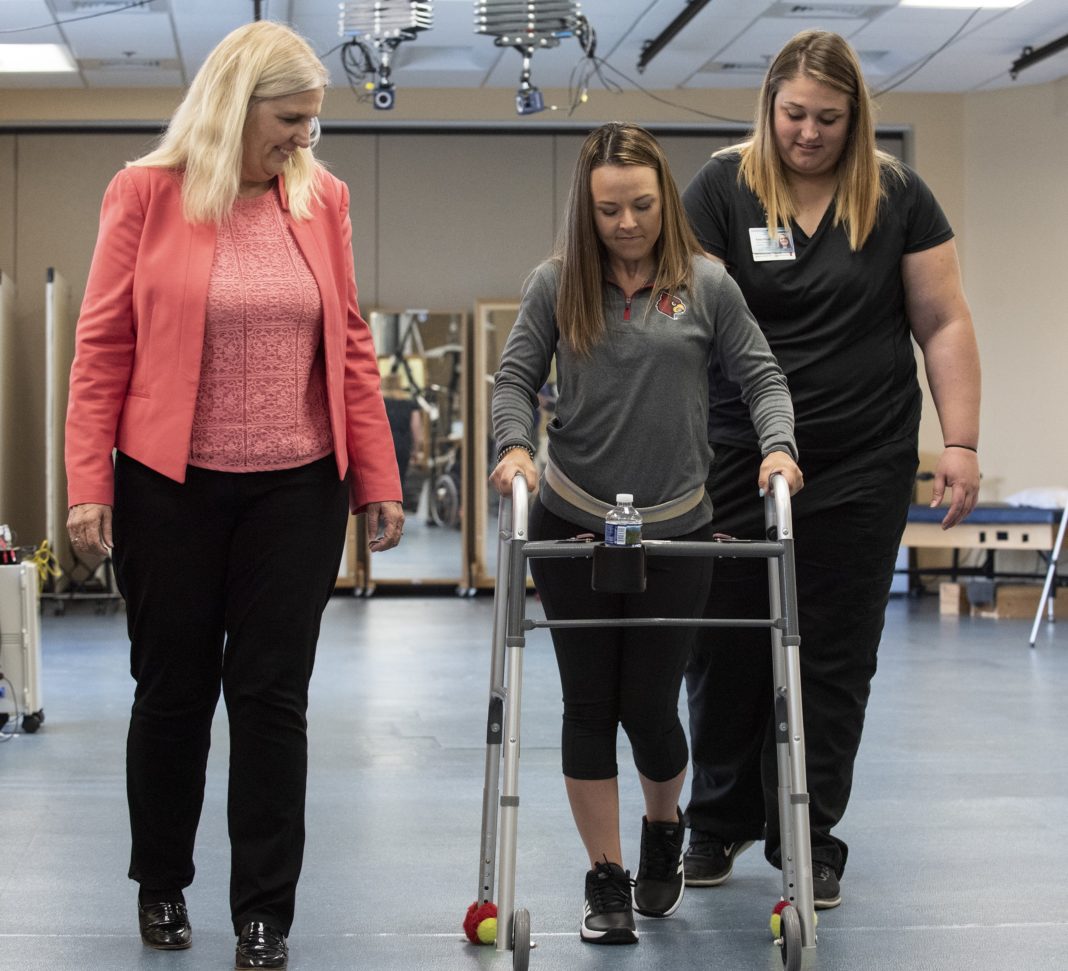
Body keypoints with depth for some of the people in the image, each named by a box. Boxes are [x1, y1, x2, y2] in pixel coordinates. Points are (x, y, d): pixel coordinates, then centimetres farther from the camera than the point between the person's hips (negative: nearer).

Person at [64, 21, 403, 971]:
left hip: (296, 491, 2)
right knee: (174, 689, 11)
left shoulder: (323, 197, 4)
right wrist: (89, 484, -9)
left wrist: (376, 480, 4)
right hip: (169, 488, -2)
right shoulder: (147, 193, -4)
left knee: (273, 695, 4)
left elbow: (349, 346, 6)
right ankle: (161, 885, 31)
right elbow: (103, 346, -4)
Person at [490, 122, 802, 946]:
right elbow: (517, 378, 2)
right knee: (590, 705, 3)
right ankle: (607, 881, 14)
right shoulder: (556, 284, 1)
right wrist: (514, 445, -17)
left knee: (649, 706, 3)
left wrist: (778, 445, -15)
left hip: (676, 531, -1)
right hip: (572, 524, 1)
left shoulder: (705, 284, 0)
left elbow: (761, 376, 2)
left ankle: (665, 831, 35)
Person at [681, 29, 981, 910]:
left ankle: (809, 841, 17)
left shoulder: (898, 198, 1)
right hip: (739, 464, 0)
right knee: (727, 647, 6)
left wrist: (961, 443, -3)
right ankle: (720, 821, 26)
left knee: (833, 661, 5)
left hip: (862, 469, 1)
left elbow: (943, 324, 3)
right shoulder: (722, 190, -3)